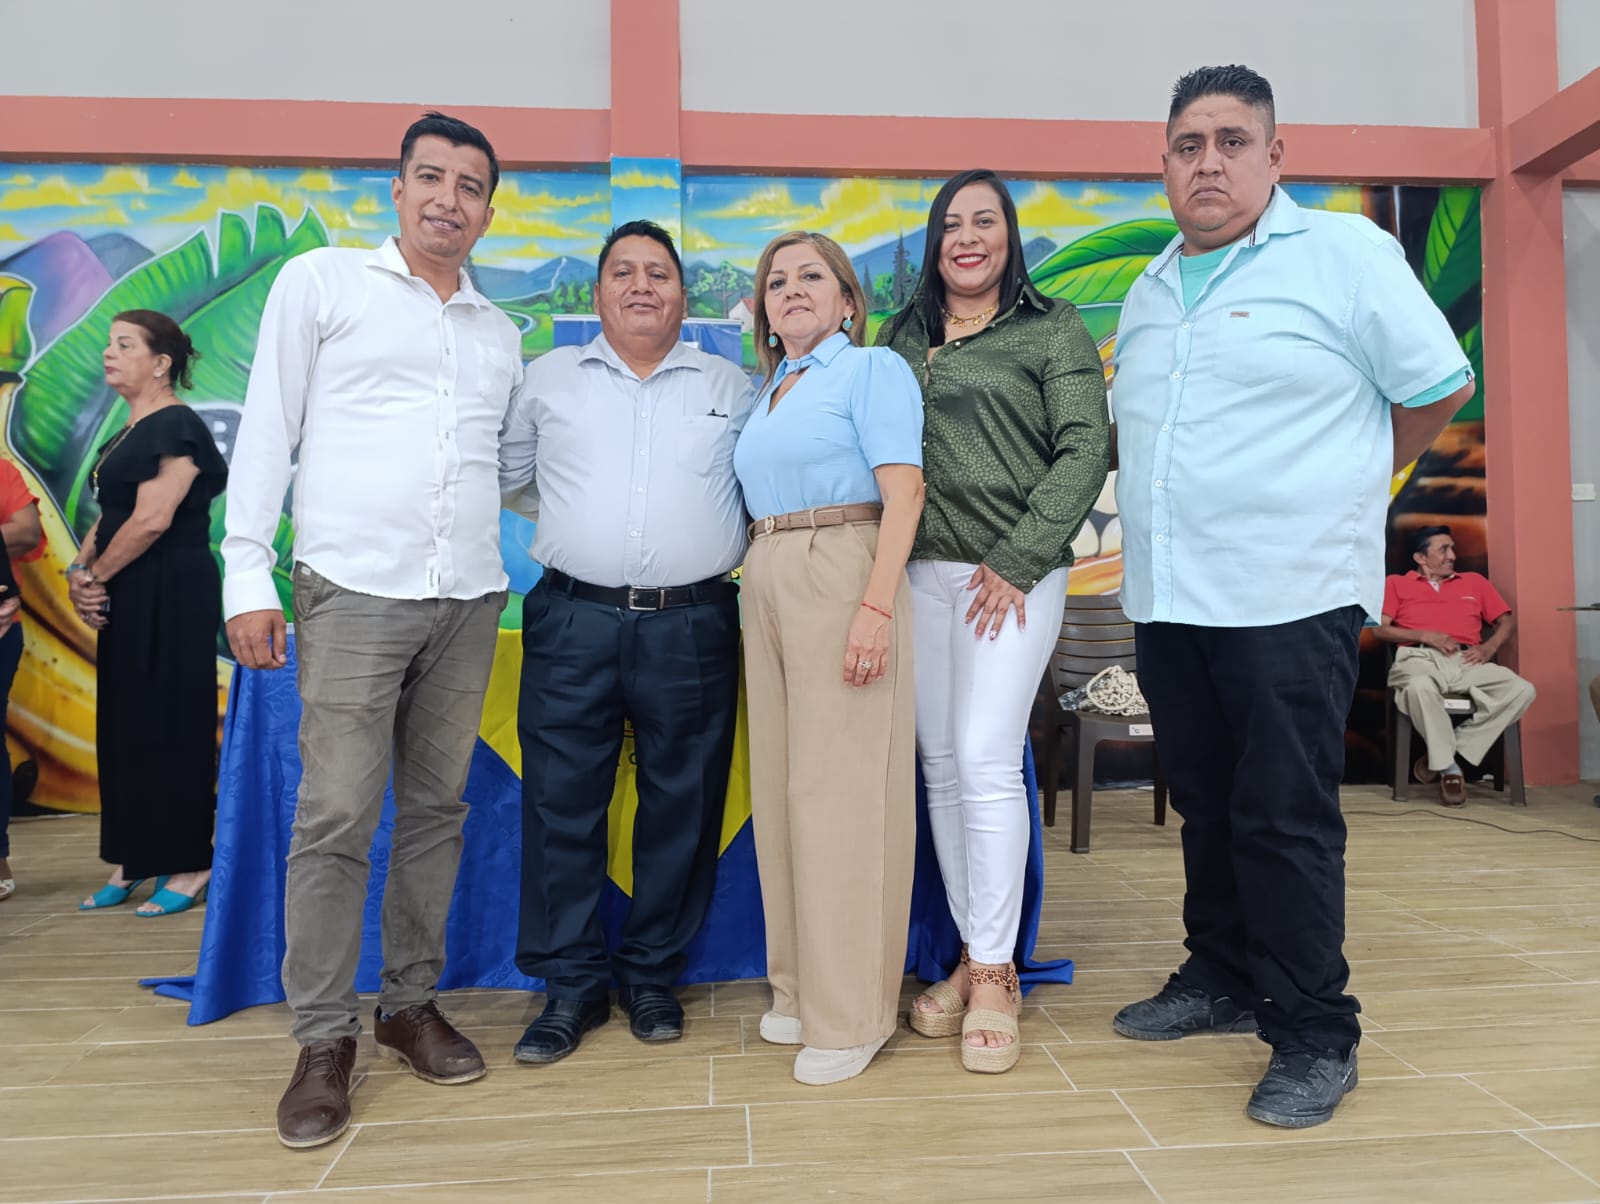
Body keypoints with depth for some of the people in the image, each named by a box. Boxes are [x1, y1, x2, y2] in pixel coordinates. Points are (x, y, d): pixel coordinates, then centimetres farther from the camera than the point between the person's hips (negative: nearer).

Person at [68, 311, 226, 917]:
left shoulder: (176, 426, -11)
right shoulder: (125, 435, 18)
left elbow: (151, 520, -19)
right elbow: (107, 518, 16)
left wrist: (96, 576, -8)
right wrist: (80, 573, -1)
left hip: (173, 597, -9)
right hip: (126, 600, 9)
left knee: (172, 728, -4)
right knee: (124, 726, 12)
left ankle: (189, 867, 5)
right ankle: (132, 862, 21)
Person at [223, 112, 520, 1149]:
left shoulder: (500, 334, 18)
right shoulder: (322, 282, 5)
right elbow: (268, 430, 1)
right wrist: (248, 575, -5)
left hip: (469, 598, 4)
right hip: (354, 590, -4)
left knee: (437, 810, 9)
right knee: (335, 820, -4)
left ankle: (413, 1002, 23)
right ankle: (324, 1039, 10)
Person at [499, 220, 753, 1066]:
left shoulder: (732, 387, 11)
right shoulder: (549, 379, 12)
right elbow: (507, 477, 17)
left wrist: (717, 544, 4)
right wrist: (579, 523, 8)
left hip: (692, 626, 0)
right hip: (573, 622, 1)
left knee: (680, 805, 6)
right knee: (562, 804, 2)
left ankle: (653, 976, 22)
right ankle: (572, 985, 17)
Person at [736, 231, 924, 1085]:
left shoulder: (873, 370, 0)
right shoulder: (770, 391, 21)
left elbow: (903, 493, -11)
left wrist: (876, 608, -21)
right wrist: (760, 580, 7)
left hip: (840, 575, -7)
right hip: (767, 584, 8)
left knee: (840, 789, -6)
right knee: (780, 786, 9)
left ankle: (851, 1014, 6)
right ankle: (800, 986, 23)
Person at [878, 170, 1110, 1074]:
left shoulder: (1054, 330, 5)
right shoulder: (902, 338, 16)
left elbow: (1086, 450, -4)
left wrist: (1018, 561, -12)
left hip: (1015, 574, -4)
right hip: (921, 572, 4)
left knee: (988, 762, -10)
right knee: (941, 765, 6)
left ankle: (995, 975, 3)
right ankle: (974, 956, 19)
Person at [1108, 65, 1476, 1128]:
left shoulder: (1343, 252, -2)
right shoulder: (1150, 291, 15)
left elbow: (1439, 387, 1)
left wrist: (1341, 486, 8)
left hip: (1289, 599, -6)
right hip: (1168, 599, 6)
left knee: (1285, 821, -3)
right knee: (1207, 807, 15)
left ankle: (1316, 1036, 13)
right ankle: (1223, 980, 31)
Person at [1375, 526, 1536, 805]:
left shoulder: (1474, 581, 29)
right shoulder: (1396, 584, 19)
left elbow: (1507, 620, 25)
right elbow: (1380, 629, 7)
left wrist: (1489, 647, 3)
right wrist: (1425, 636, -7)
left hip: (1467, 662, 4)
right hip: (1420, 657, -3)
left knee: (1522, 690, -25)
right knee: (1419, 687, -41)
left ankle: (1443, 753, -21)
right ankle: (1449, 767, -24)